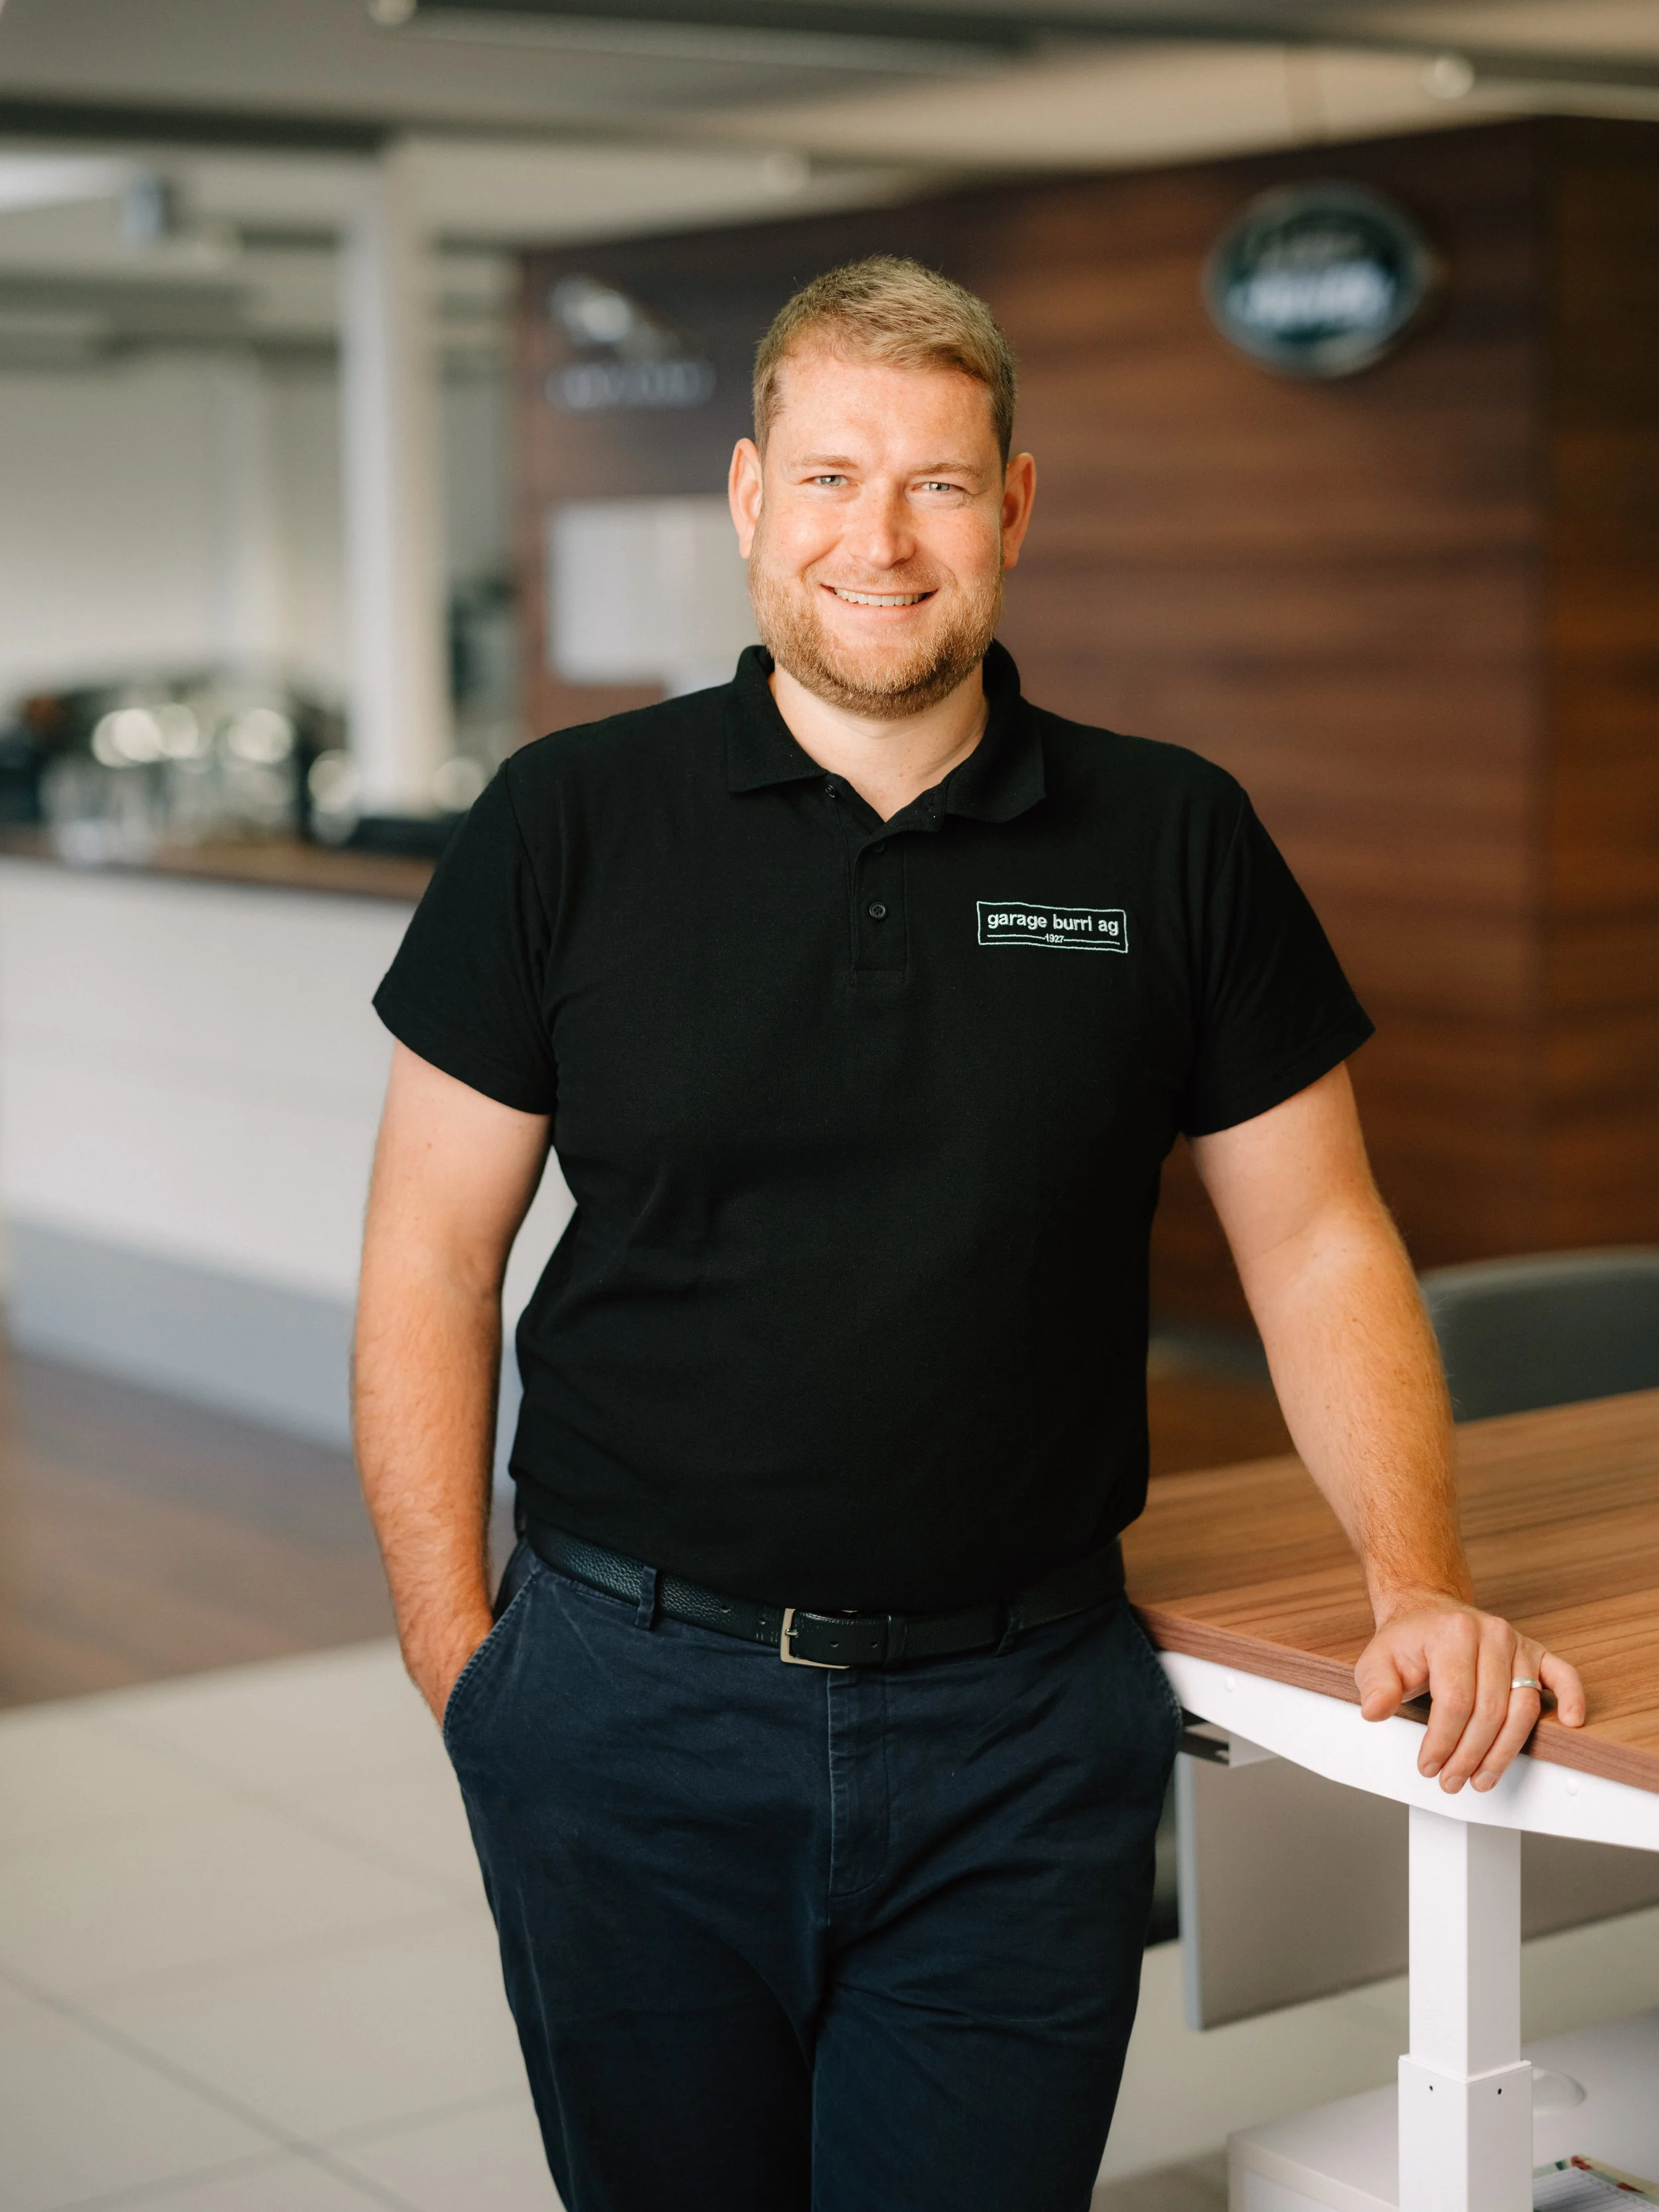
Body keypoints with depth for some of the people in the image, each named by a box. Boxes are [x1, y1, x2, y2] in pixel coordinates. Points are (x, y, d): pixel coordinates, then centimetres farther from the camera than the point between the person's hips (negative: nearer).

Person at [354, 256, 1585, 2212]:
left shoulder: (1172, 844, 2)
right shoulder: (569, 827, -1)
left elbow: (1318, 1248, 6)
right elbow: (429, 1260, 1)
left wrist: (1421, 1582, -6)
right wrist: (457, 1660, -4)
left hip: (1025, 1737, 0)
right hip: (632, 1709, 0)